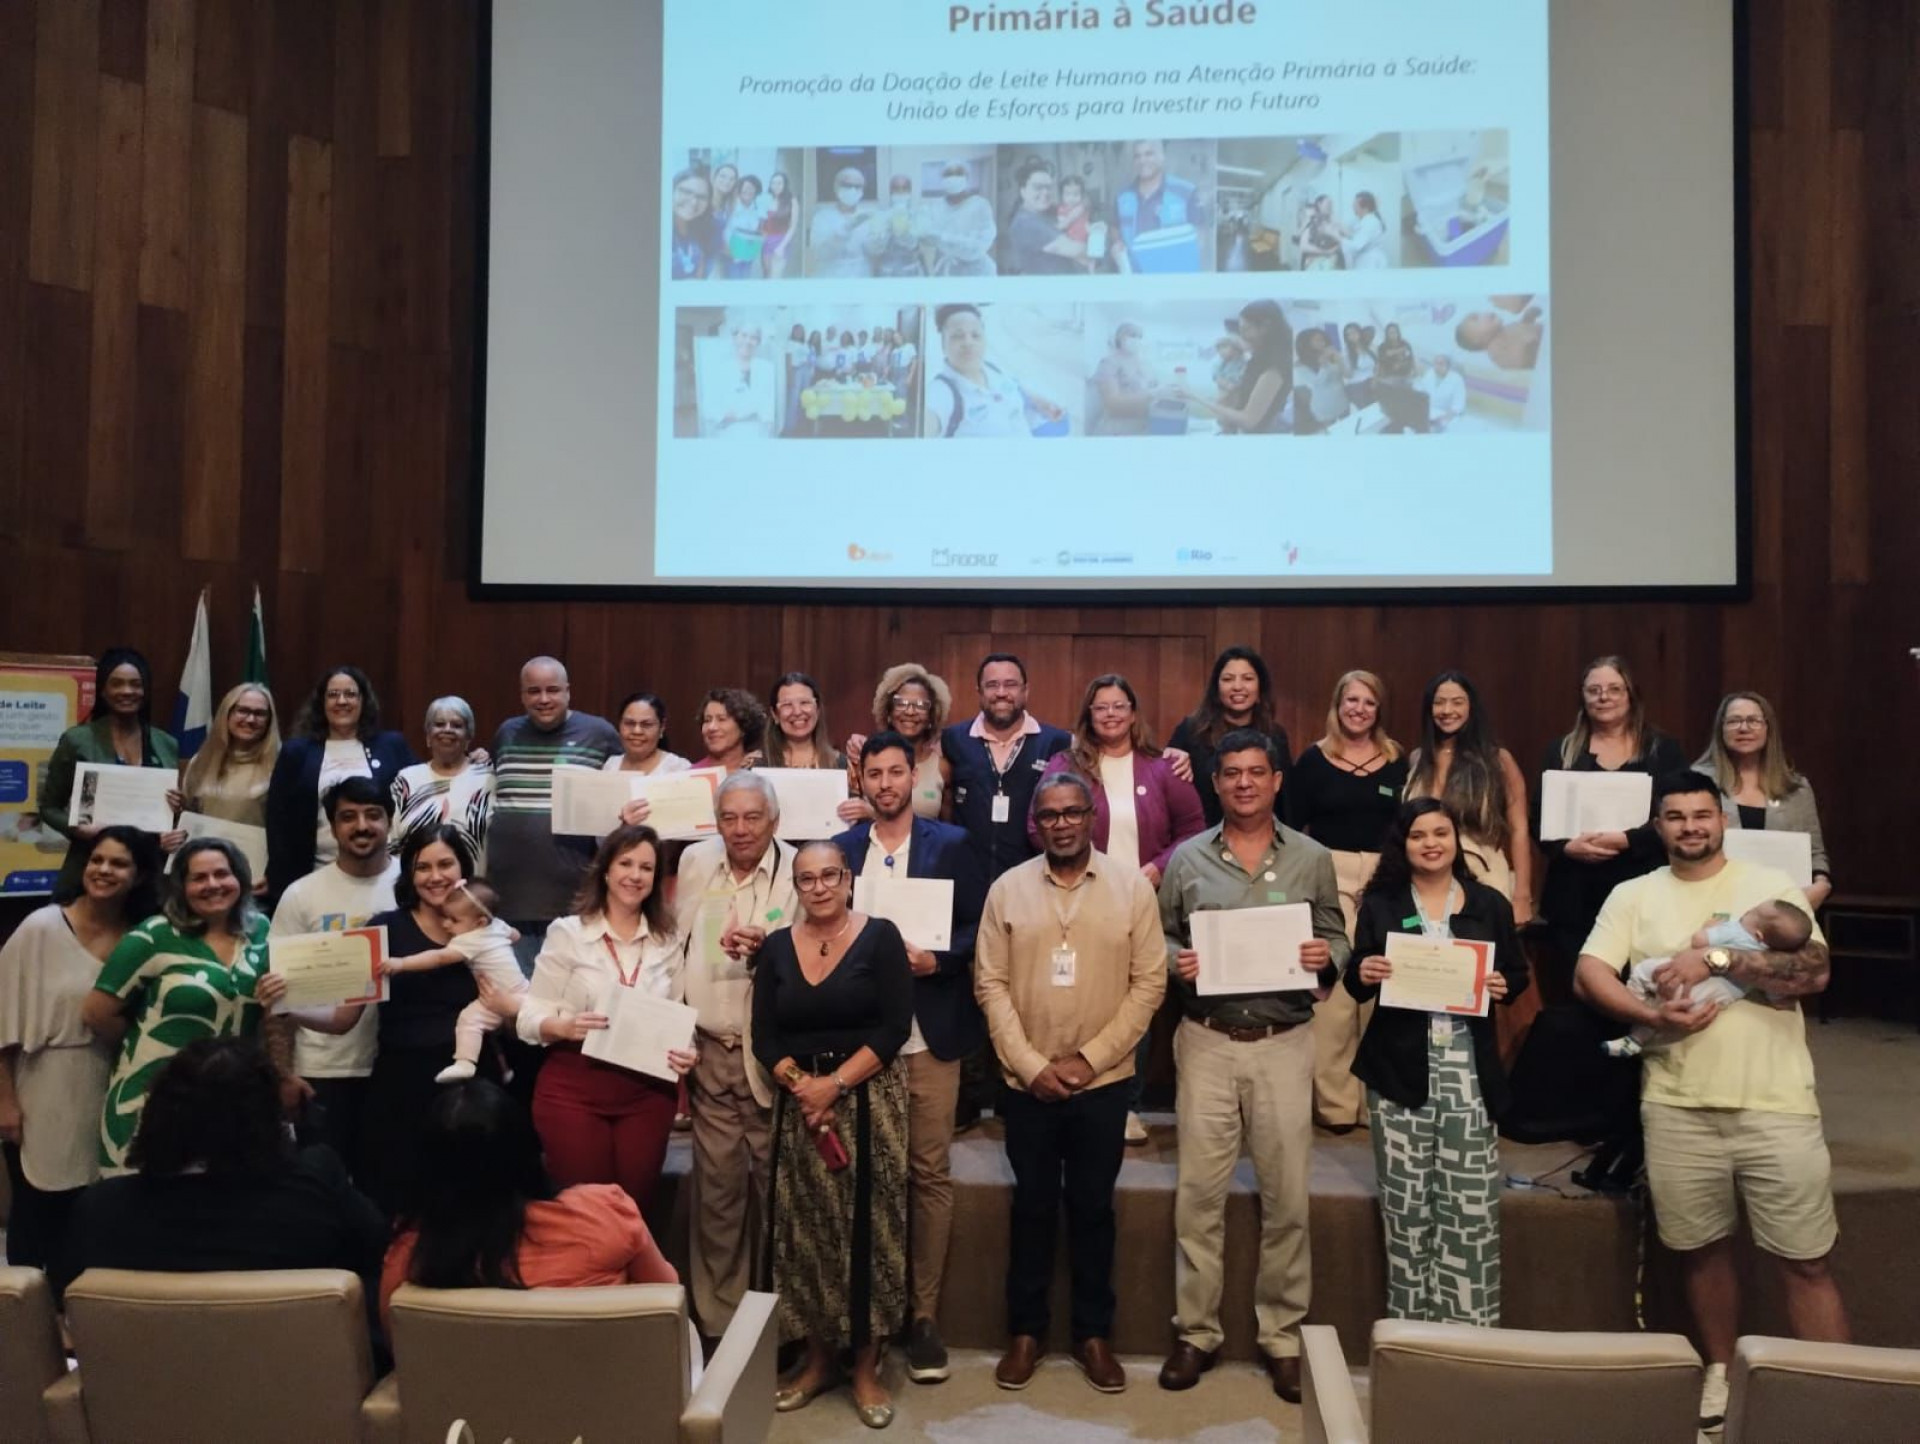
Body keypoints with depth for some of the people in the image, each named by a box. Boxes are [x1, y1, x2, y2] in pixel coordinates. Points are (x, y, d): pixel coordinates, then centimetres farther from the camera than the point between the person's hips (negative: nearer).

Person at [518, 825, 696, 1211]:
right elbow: (529, 1017, -3)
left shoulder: (668, 940, 6)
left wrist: (684, 1053, -8)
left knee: (635, 1205, 8)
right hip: (574, 1088, -3)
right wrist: (566, 1026, -23)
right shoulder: (568, 932, -3)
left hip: (647, 1092, 3)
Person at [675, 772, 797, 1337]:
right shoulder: (695, 861, 6)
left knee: (776, 1187, 3)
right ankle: (717, 1321, 22)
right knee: (717, 1190, 9)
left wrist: (768, 949, -26)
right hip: (709, 1052, 3)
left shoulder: (798, 872, -7)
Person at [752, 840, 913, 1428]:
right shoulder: (776, 947, 7)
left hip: (870, 1099, -3)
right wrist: (798, 1082, -13)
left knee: (866, 1226, -2)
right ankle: (818, 1357, 22)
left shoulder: (881, 937, -4)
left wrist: (836, 1082, -16)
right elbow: (764, 1036, 3)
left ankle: (866, 1366, 10)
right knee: (806, 1229, 6)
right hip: (801, 1103, 3)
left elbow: (894, 1027, -10)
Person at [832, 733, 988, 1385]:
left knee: (930, 1173, 3)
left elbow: (979, 927, 0)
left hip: (928, 1034, -2)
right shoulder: (840, 849, 9)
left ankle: (923, 1312, 15)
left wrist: (936, 958, -16)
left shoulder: (951, 844, 2)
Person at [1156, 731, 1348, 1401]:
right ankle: (1196, 1331, 17)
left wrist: (1326, 955, -12)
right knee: (1199, 1193, 3)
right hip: (1206, 1041, 0)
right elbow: (1160, 939, 8)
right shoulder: (1186, 859, 4)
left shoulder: (1312, 859, 5)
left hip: (1284, 1042, 0)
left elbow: (1336, 937, 10)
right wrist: (1175, 961, -13)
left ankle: (1282, 1334, 20)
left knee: (1286, 1196, 4)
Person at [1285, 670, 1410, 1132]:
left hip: (1385, 878, 2)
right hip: (1329, 875, -2)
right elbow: (1294, 827, 2)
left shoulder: (1397, 761, 9)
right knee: (1333, 983, -6)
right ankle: (1334, 1100, 4)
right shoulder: (1313, 760, 2)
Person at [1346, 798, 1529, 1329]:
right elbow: (1356, 985, 7)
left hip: (1468, 1070, 0)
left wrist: (1503, 986, -10)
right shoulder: (1379, 903, 6)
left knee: (1472, 1206, -2)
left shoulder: (1490, 904, 7)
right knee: (1405, 1204, 4)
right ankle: (1409, 1325, 16)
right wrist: (1363, 974, -16)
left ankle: (1472, 1327, 9)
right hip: (1399, 1069, 0)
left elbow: (1518, 974, 12)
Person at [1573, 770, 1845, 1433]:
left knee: (1806, 1261, 2)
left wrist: (1714, 958, -15)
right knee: (1702, 1249, 14)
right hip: (1677, 1107, 2)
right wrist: (1652, 1016, -17)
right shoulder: (1633, 895, 8)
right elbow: (1588, 975, -2)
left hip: (1776, 1106, -2)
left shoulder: (1771, 886, 4)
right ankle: (1721, 1375, 31)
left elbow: (1814, 971, -9)